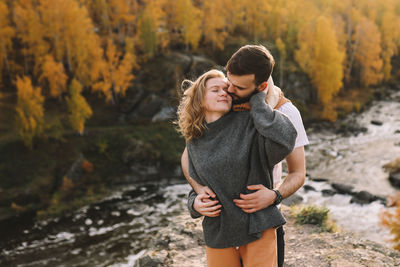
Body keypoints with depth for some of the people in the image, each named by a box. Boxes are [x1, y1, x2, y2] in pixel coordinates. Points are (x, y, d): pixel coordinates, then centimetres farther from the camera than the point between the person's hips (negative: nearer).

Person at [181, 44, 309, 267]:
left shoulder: (286, 113, -17)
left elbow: (298, 173, -15)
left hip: (265, 211, -1)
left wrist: (274, 195, -37)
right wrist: (200, 192, -31)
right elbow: (188, 156, -11)